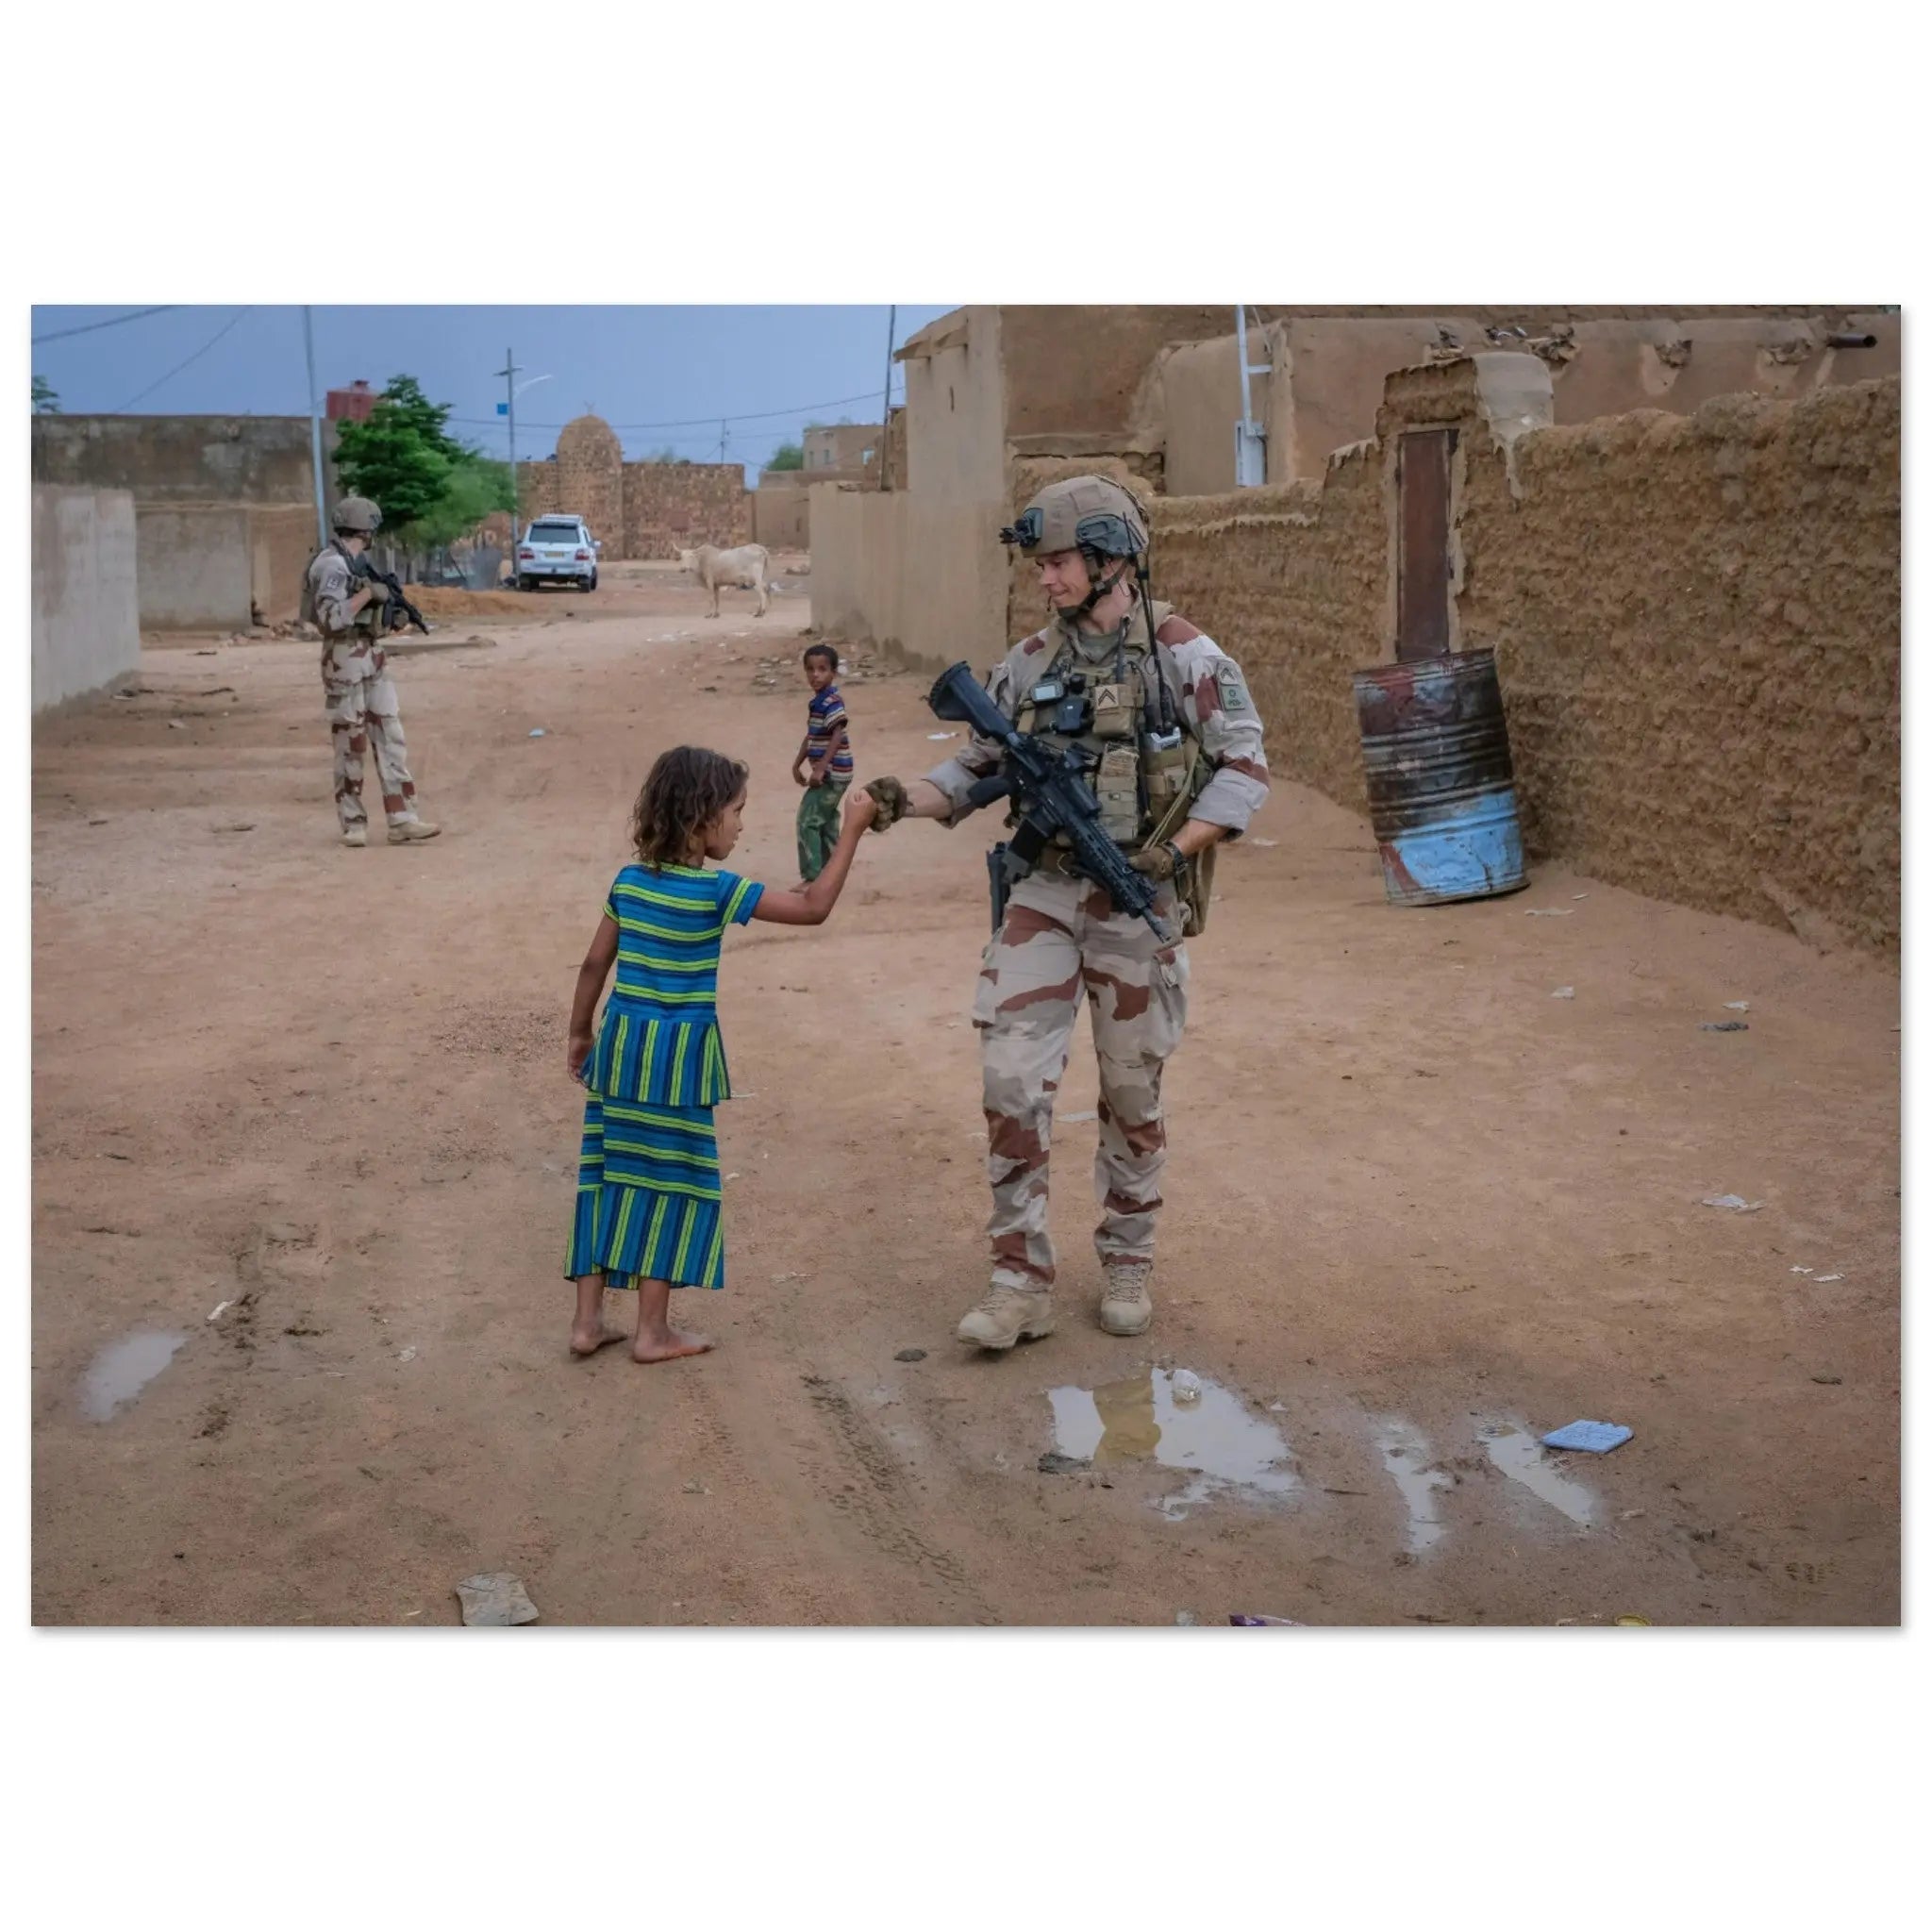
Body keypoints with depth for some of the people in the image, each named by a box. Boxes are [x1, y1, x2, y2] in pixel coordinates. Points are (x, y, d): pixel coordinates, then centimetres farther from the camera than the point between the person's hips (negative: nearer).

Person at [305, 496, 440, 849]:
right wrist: (368, 593, -19)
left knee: (390, 738, 3)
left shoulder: (359, 563, 14)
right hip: (345, 661, -9)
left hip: (374, 657, 9)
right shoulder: (331, 565, -13)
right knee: (350, 744, 0)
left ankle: (402, 820, 2)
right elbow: (332, 617, -23)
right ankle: (353, 823, 9)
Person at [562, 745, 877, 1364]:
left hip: (620, 1044, 6)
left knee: (609, 1176, 12)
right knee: (672, 1183, 5)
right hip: (678, 1055, -6)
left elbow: (595, 964, 9)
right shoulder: (717, 891, -13)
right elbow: (813, 908, -12)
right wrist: (851, 831, -7)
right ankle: (653, 1331, 10)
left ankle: (588, 1320, 17)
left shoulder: (629, 881, 4)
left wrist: (579, 1032, 22)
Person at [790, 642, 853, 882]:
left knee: (808, 820, -9)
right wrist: (797, 765, 20)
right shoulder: (817, 701, 13)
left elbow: (837, 737, -25)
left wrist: (820, 769, -28)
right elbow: (811, 736, 21)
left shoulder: (832, 702, -18)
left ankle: (813, 877, -6)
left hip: (832, 773, -10)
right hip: (829, 773, 10)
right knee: (826, 823, 14)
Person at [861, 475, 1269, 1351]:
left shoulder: (1185, 657, -6)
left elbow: (1245, 767, -5)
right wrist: (909, 799, -9)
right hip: (1044, 892, 3)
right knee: (1012, 1074, -7)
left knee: (1132, 1090, 9)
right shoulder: (1029, 664, 6)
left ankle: (1127, 1261, 27)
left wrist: (1177, 849, -16)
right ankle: (1021, 1277, 2)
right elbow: (979, 766, 10)